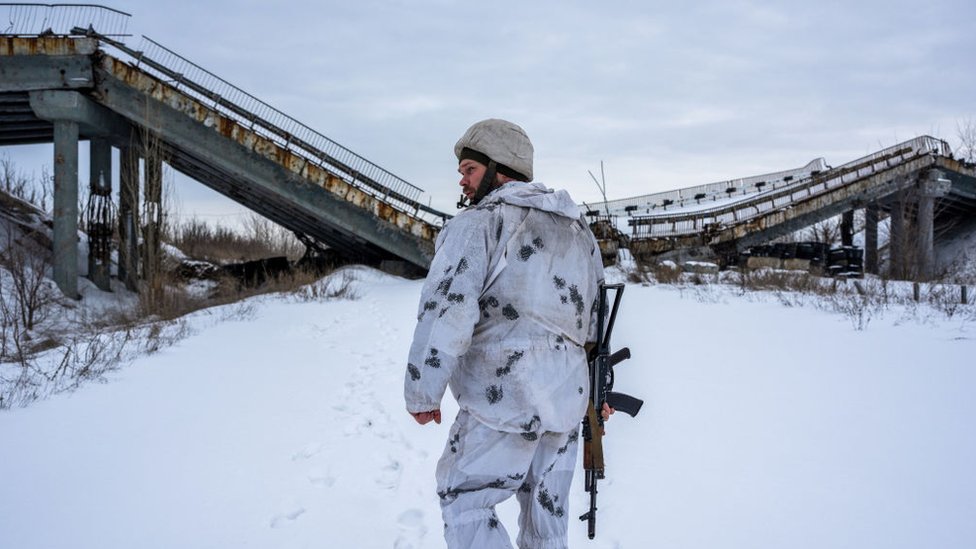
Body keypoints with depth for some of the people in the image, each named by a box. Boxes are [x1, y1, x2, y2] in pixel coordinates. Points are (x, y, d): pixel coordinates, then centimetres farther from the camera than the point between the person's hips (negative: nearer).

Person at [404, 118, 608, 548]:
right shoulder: (578, 230, 16)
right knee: (546, 513, 16)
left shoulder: (476, 225, -7)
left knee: (463, 501, 8)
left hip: (501, 399, -7)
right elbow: (596, 317, 21)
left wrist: (422, 393, -8)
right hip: (567, 399, 7)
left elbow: (446, 314, -17)